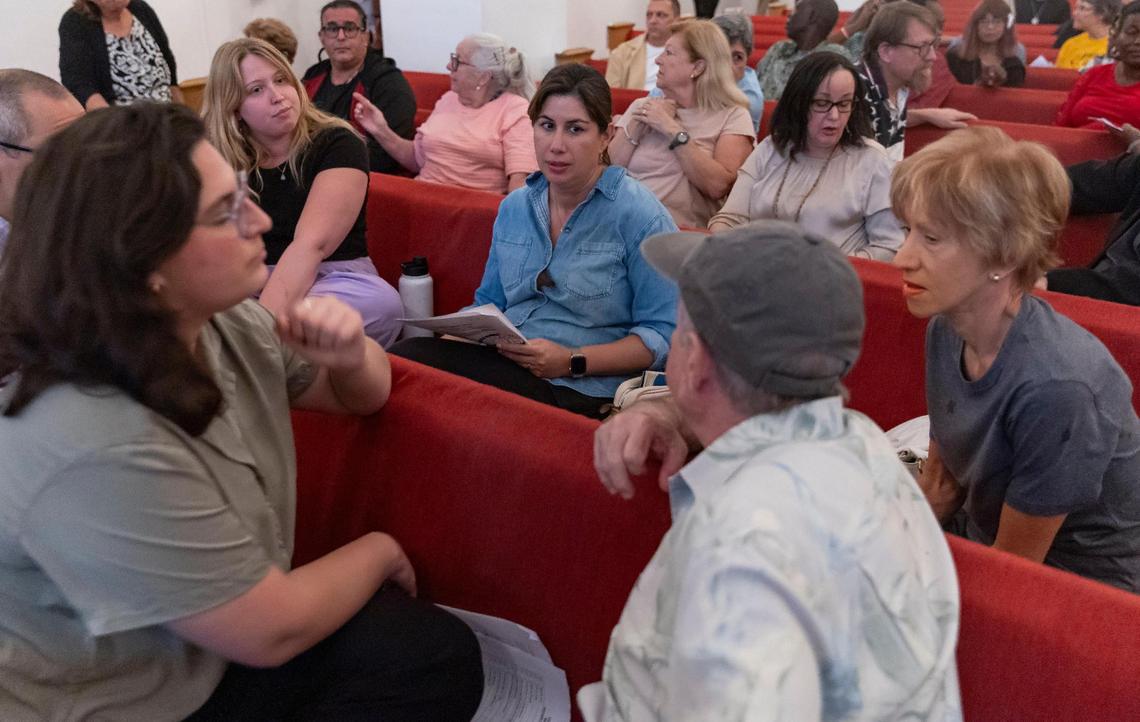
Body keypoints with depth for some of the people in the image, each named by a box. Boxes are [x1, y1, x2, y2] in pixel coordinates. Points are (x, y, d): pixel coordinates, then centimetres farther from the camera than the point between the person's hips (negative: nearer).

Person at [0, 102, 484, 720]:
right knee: (430, 660, -12)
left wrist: (351, 356, -15)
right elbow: (273, 633, -25)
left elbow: (360, 396, 10)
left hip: (213, 651, 8)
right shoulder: (98, 449, -34)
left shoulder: (217, 322, -6)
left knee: (442, 652, -5)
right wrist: (380, 552, -7)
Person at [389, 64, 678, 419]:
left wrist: (572, 361, -18)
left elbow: (664, 335, -10)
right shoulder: (514, 207, 17)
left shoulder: (638, 213, -5)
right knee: (405, 356, -24)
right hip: (502, 357, 6)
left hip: (580, 387, -6)